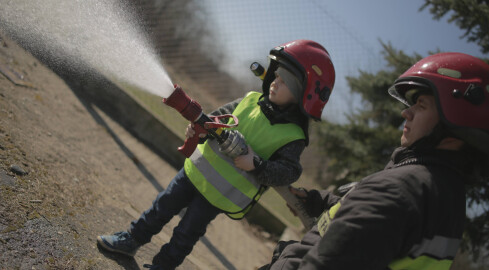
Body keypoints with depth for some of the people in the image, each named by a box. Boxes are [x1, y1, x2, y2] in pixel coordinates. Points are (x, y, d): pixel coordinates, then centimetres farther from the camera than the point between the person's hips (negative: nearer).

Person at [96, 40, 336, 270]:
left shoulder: (292, 136, -17)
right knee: (163, 207, 17)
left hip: (221, 195, -5)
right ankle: (131, 240, 36)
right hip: (197, 170, 5)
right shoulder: (251, 100, -3)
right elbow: (220, 117, 5)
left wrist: (256, 165, -34)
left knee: (187, 233, 10)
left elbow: (288, 172, -23)